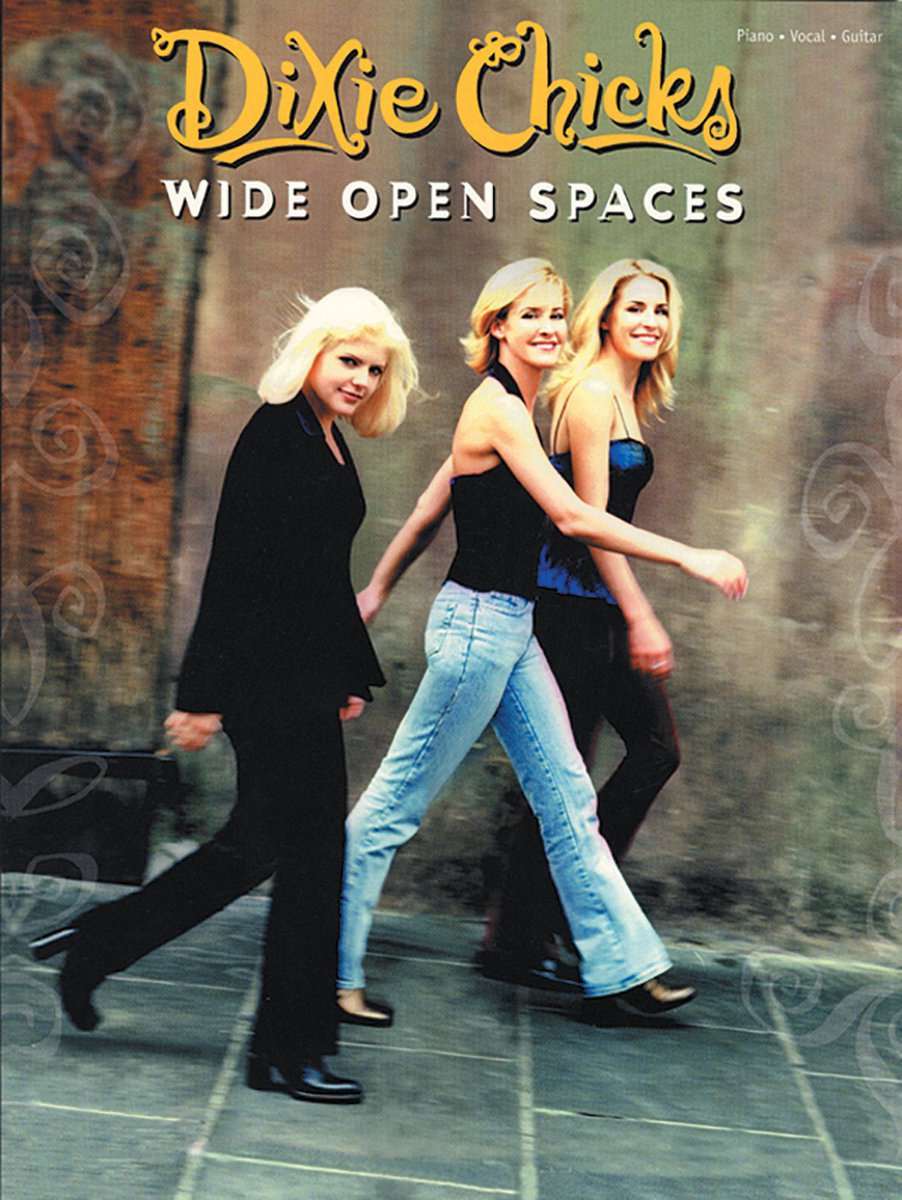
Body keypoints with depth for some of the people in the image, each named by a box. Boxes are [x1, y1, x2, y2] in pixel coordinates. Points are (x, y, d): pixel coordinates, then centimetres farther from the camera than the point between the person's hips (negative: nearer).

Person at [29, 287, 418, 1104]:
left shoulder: (327, 446, 15)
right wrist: (203, 695, -20)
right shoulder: (274, 438, -14)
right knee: (313, 848, -2)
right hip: (269, 679, -10)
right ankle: (290, 1048, 11)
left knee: (259, 845, 14)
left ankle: (94, 945, 25)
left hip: (303, 677, 10)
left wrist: (352, 674, 26)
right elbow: (234, 571, -18)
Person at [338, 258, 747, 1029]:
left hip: (509, 630, 10)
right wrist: (690, 558, -20)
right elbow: (573, 518, -22)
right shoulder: (499, 407, -15)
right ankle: (329, 971, 11)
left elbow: (431, 506, 19)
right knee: (397, 804, 0)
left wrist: (378, 590, 26)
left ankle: (622, 968, 18)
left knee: (568, 797, 10)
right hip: (479, 625, -10)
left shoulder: (506, 407, 13)